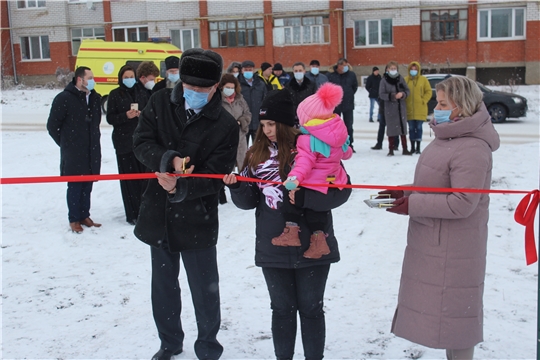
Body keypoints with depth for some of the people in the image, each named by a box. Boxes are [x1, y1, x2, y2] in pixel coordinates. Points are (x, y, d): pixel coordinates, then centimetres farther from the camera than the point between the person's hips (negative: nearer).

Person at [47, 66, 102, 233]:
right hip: (73, 153, -5)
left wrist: (94, 139, 12)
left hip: (92, 152, 5)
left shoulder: (95, 98, 8)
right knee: (75, 186, 1)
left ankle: (84, 216, 23)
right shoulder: (64, 98, -9)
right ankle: (74, 220, 12)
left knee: (87, 185, 11)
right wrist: (66, 143, 0)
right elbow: (52, 126, -4)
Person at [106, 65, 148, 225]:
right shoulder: (115, 95, 3)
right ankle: (132, 214, 1)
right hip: (124, 141, -2)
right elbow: (110, 118, 0)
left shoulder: (142, 93, 11)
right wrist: (126, 116, -16)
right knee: (129, 178, -4)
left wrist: (142, 115, -8)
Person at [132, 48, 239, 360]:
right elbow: (141, 142, -9)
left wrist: (180, 188, -32)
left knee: (205, 289, 6)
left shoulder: (225, 125, -12)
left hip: (197, 220, -4)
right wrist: (169, 159, -27)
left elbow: (215, 177, -17)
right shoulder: (160, 104, -3)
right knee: (163, 284, 19)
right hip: (159, 214, 4)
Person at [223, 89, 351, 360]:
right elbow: (249, 200, 5)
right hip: (272, 248, 3)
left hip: (312, 246, -3)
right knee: (282, 308, 15)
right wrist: (236, 187, -15)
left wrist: (304, 198, -24)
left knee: (311, 308, 10)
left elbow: (341, 190, -13)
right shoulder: (257, 154, 3)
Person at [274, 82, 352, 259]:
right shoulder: (338, 134, 2)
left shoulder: (309, 140, -21)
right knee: (315, 211, 20)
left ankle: (291, 232, 8)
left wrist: (295, 177, -47)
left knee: (292, 201, 12)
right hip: (332, 183, 8)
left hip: (311, 184, -8)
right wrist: (347, 152, 43)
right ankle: (318, 240, 18)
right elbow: (345, 153, 19)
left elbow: (305, 161, -36)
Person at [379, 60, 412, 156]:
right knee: (391, 128, -2)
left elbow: (407, 90, 8)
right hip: (390, 108, -3)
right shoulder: (384, 80, -2)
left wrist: (402, 94, -13)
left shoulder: (400, 78, 5)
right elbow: (381, 94, -6)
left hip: (401, 107, 3)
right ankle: (391, 150, 7)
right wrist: (392, 96, -18)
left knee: (403, 127, 5)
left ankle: (405, 149, 12)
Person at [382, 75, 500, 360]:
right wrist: (405, 192, 2)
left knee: (455, 310, 3)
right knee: (444, 308, 20)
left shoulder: (472, 149, -21)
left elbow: (462, 203, -26)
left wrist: (412, 205, -20)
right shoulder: (447, 138, 9)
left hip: (453, 249, -10)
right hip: (434, 244, 10)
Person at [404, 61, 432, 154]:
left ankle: (418, 148, 5)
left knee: (419, 128, -1)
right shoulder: (405, 79, 5)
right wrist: (404, 101, -3)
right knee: (411, 128, 6)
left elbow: (429, 92, 4)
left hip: (420, 109, -1)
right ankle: (412, 147, 14)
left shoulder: (423, 79, 3)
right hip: (409, 109, 1)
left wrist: (423, 101, -6)